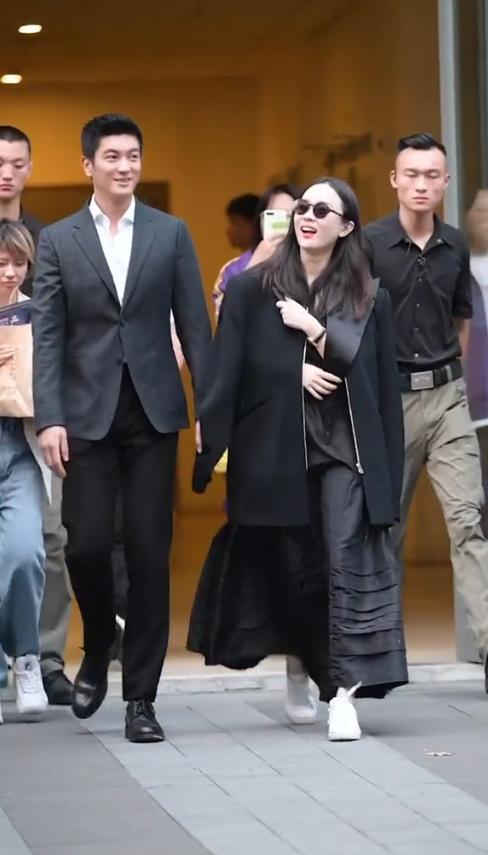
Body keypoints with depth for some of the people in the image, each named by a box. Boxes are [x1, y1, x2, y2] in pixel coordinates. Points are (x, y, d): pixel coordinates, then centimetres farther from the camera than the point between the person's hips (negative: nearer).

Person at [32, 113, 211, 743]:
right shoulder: (58, 241, 5)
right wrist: (50, 418, -9)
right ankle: (97, 650, 24)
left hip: (153, 412, 0)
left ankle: (140, 697, 7)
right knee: (86, 544, -5)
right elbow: (47, 336, 0)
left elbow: (194, 326, 5)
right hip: (88, 414, 0)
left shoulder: (171, 234, 7)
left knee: (149, 554, 0)